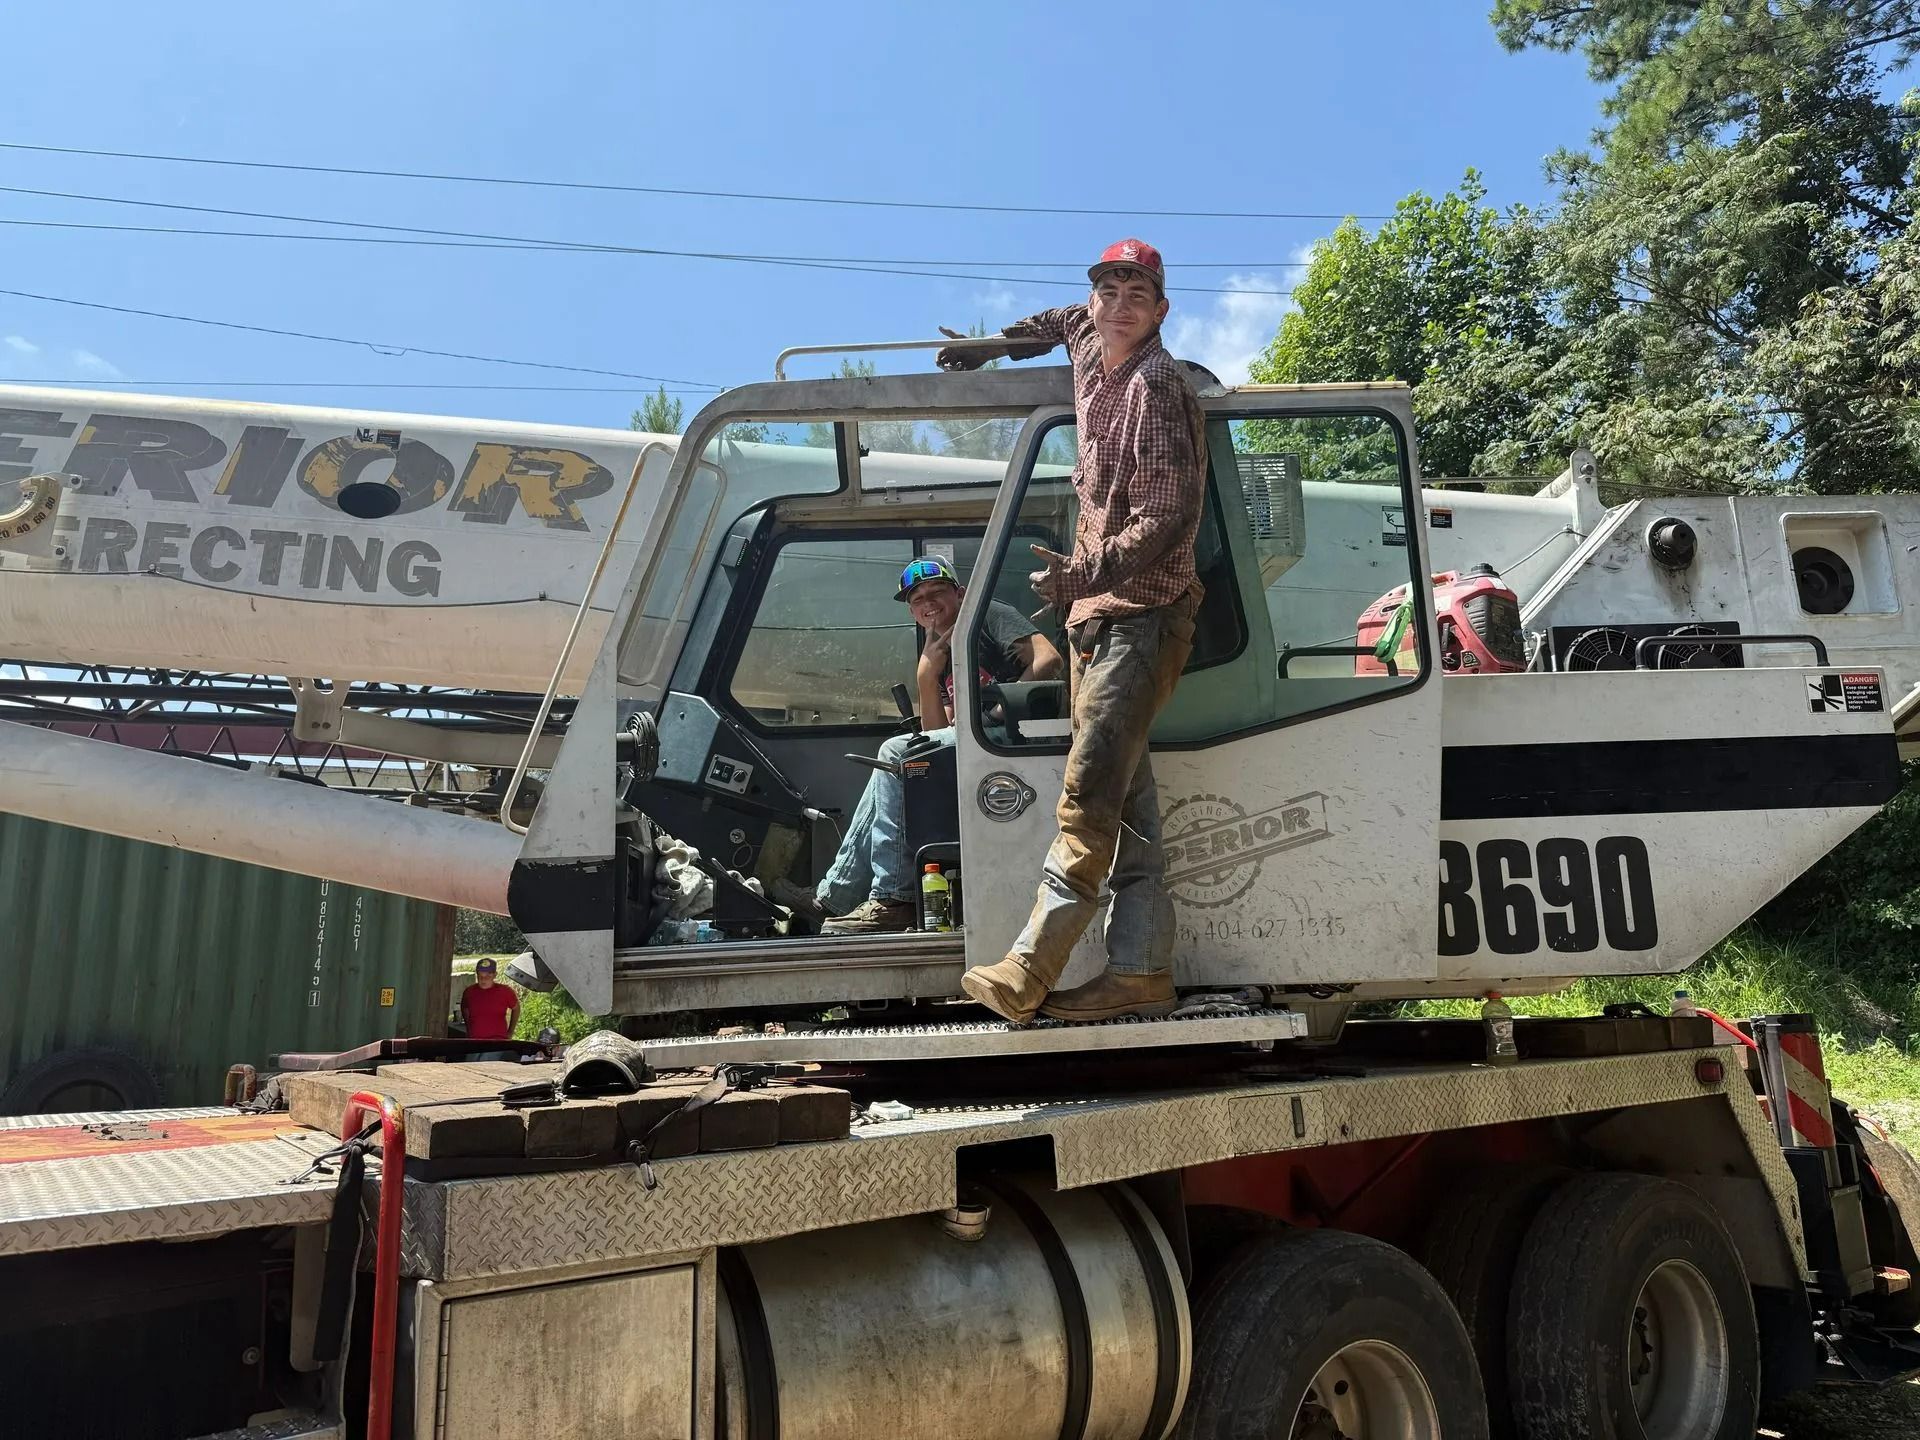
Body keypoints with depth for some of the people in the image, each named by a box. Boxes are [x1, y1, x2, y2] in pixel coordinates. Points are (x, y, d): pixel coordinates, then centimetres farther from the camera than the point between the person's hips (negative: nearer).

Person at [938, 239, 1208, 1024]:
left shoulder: (1159, 388, -12)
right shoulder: (1090, 353, 14)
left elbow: (1170, 515, -21)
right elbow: (1070, 322, 40)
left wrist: (1086, 571, -31)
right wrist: (992, 345, 37)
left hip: (1141, 615, -9)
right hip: (1096, 612, 9)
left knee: (1087, 797, -14)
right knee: (1125, 797, 7)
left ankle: (1025, 973, -14)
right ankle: (1141, 971, 12)